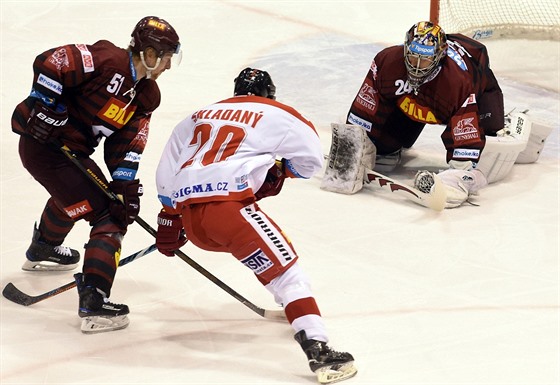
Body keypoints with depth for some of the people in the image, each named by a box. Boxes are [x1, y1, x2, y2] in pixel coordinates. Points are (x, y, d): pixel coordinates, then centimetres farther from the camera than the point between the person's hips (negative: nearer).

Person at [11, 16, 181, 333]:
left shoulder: (146, 96, 6)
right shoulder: (106, 60, -21)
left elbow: (127, 145, 4)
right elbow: (48, 62, -23)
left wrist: (126, 186, -7)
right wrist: (44, 107, -23)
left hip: (73, 151, 10)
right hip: (44, 143, -10)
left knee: (72, 195, 40)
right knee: (107, 218, -13)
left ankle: (41, 252, 68)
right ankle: (93, 301, -18)